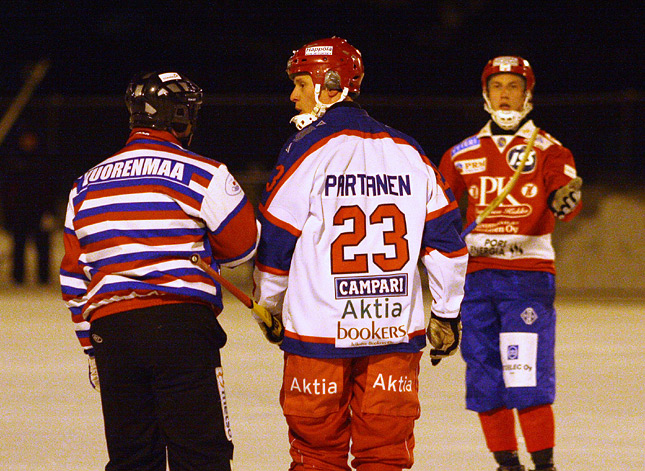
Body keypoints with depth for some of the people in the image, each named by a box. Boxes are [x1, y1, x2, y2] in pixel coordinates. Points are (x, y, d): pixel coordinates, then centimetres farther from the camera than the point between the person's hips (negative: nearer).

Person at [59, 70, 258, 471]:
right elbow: (243, 244, 4)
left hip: (110, 331, 5)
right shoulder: (203, 174, -3)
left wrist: (90, 344, 23)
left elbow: (74, 276, 17)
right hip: (181, 325, -5)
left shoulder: (86, 186, 15)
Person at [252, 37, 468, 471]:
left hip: (320, 333, -3)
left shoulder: (308, 151, -7)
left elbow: (274, 242, -3)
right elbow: (446, 240, 8)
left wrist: (268, 306, 13)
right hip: (397, 331, 3)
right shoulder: (409, 153, 6)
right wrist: (447, 315, 18)